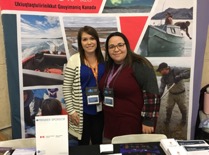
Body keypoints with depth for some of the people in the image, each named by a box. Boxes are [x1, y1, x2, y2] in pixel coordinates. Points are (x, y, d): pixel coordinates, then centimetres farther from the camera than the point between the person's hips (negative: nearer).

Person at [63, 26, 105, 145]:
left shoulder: (104, 59, 1)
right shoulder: (74, 60, -10)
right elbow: (66, 88, -7)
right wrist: (71, 111, -10)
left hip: (99, 109, 3)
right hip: (82, 111, -3)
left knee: (98, 143, 18)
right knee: (83, 144, 12)